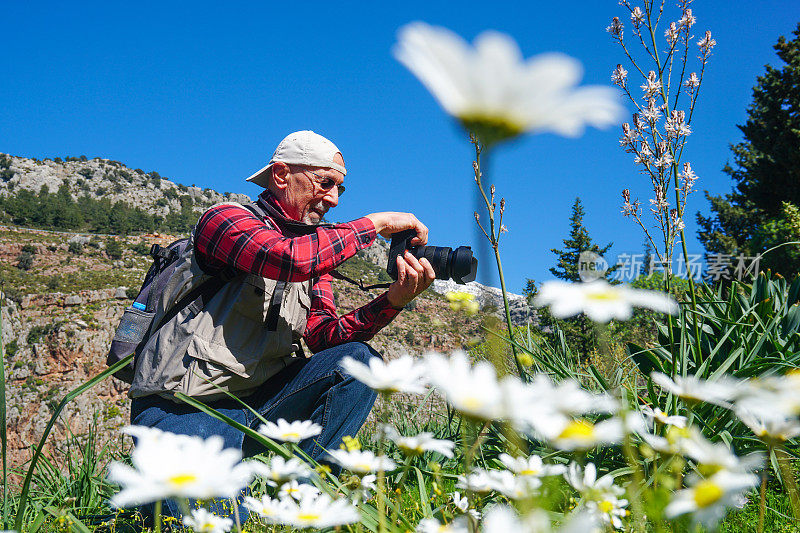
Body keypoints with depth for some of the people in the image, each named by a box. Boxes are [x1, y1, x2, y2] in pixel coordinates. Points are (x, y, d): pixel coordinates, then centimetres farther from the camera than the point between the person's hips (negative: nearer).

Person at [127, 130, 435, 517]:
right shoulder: (226, 219, -6)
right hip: (183, 409, -6)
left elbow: (324, 336, 2)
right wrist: (375, 223, -16)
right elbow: (288, 259, -27)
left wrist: (394, 299, -14)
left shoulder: (315, 251, 16)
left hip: (255, 405, 7)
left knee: (357, 360, -12)